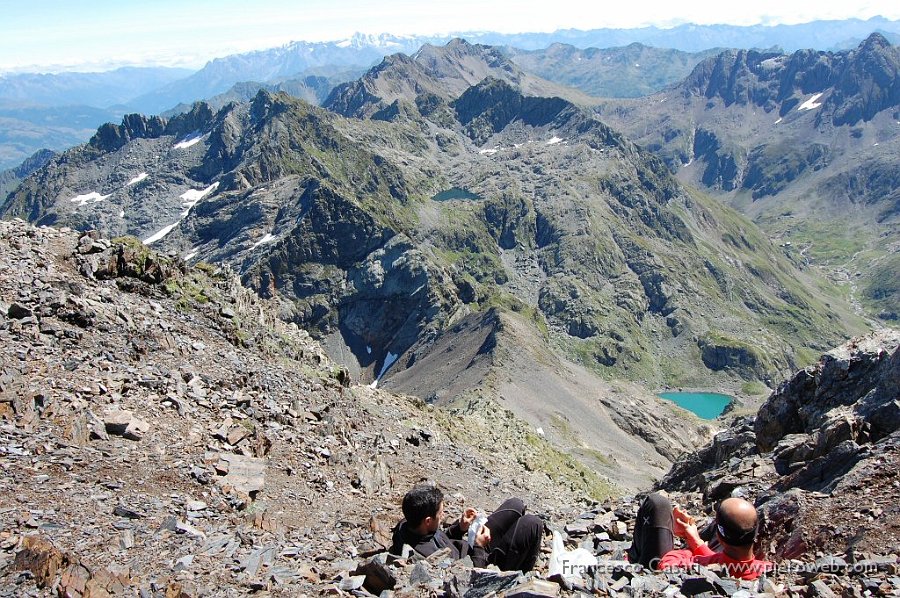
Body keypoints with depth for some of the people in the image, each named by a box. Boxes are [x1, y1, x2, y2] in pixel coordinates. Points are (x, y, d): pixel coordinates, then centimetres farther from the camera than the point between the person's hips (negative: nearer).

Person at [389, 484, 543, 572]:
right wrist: (479, 547, -18)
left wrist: (459, 528, -6)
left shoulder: (406, 526, -14)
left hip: (470, 548, 8)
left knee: (516, 505, 11)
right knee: (532, 524, -10)